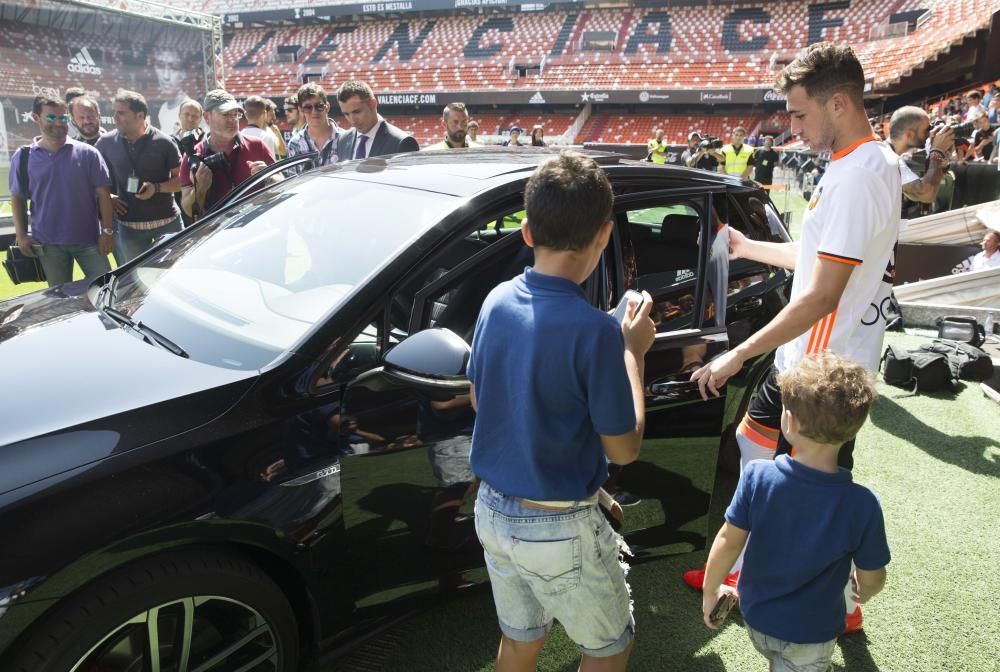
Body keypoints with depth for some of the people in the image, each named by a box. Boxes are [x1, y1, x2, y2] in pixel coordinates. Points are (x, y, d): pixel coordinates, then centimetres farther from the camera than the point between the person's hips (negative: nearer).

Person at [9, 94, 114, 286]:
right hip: (48, 243, 1)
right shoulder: (23, 157, 3)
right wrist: (21, 235, 0)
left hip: (88, 239, -1)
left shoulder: (87, 153, -1)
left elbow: (103, 194, -2)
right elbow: (18, 198, 9)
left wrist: (107, 231, -7)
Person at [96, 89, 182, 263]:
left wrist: (156, 188, -17)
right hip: (128, 225, 2)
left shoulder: (163, 142, -5)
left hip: (167, 222, -2)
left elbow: (182, 179, -2)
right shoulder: (106, 143, 2)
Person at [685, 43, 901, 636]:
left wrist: (738, 355, -24)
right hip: (802, 360, 10)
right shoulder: (873, 162, 8)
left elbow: (821, 297, -28)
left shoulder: (860, 175, -25)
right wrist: (747, 247, 23)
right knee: (751, 445, 20)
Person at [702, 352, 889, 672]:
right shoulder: (861, 504, -28)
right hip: (811, 633, -2)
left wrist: (711, 591, 1)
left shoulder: (757, 476, -27)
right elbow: (872, 580, -14)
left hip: (755, 613, 2)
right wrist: (863, 591, 10)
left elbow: (729, 541, -16)